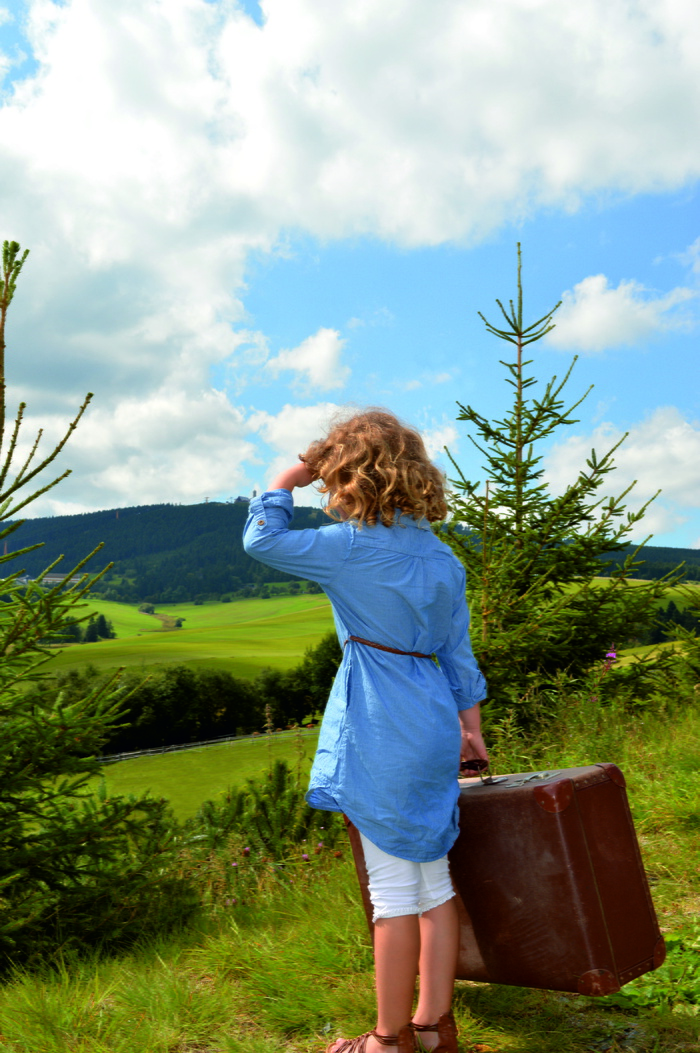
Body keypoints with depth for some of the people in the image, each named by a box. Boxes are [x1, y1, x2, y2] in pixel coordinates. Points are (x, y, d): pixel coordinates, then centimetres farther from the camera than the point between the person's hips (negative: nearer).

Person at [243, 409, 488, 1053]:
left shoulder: (354, 547, -14)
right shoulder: (442, 556, 8)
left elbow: (260, 539, -8)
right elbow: (458, 651, 12)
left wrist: (292, 476, 4)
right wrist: (471, 726, 20)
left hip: (382, 734, -8)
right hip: (432, 730, 8)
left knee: (394, 890, 4)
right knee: (434, 883, 16)